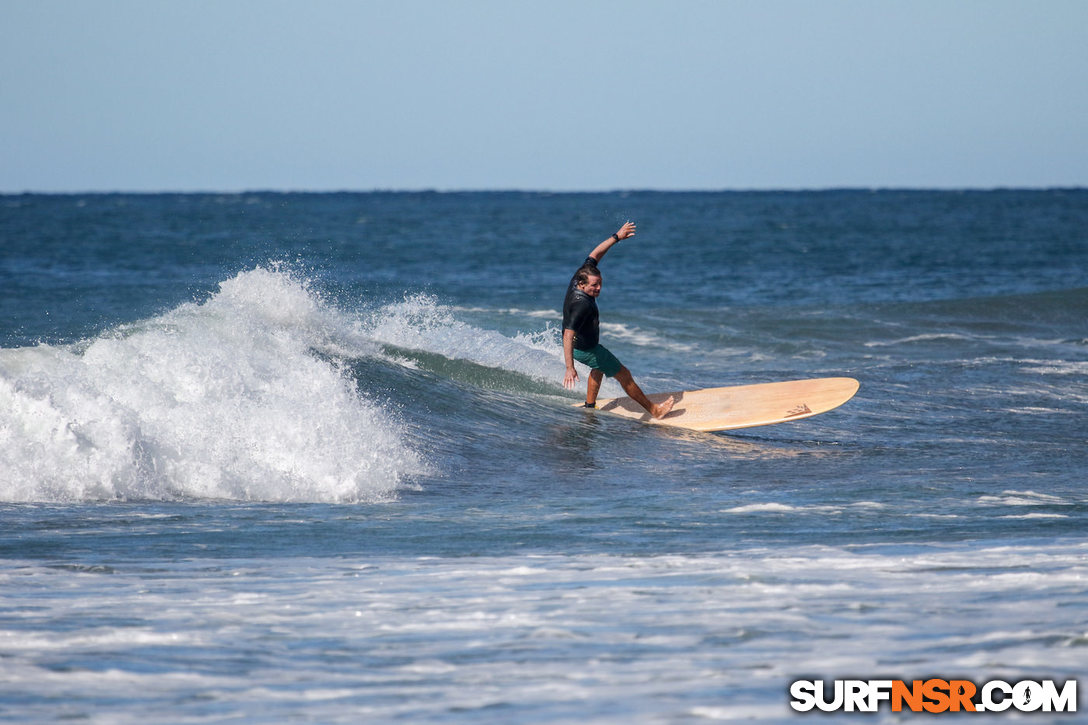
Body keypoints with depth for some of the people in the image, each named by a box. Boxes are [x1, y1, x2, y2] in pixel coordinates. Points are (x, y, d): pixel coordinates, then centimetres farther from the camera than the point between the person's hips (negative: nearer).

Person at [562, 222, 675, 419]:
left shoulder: (577, 280, -15)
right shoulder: (582, 305, -39)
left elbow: (594, 255, 0)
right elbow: (568, 336, -46)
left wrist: (617, 237, 2)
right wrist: (570, 368, -52)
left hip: (576, 344, 9)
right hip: (584, 349, -9)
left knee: (600, 366, 36)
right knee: (624, 375, 5)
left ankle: (590, 406, 42)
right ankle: (654, 410, 17)